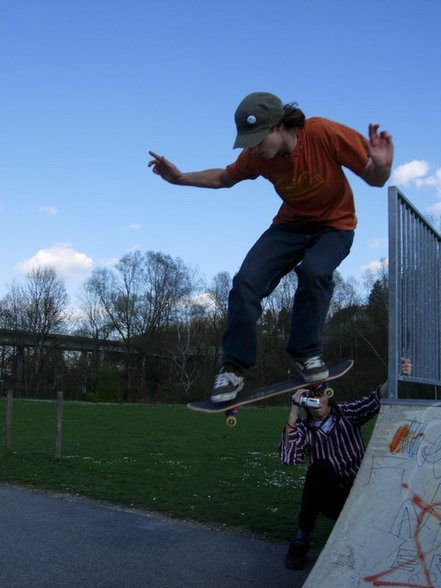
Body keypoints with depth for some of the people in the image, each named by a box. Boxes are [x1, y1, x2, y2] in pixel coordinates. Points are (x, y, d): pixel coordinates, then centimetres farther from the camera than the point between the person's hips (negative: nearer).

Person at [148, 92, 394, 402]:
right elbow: (225, 177, 8)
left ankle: (307, 354, -13)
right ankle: (235, 367, -4)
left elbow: (375, 180, -19)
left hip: (335, 225, -3)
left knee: (313, 270, -35)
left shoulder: (325, 133, -27)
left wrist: (381, 166, -43)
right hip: (291, 224, 3)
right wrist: (181, 178, -6)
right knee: (246, 281, -17)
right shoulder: (257, 156, -14)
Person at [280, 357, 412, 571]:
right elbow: (288, 458, -20)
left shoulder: (347, 413, 0)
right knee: (320, 466, -30)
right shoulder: (304, 429, -1)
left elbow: (375, 400, -19)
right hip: (331, 496, 0)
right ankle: (301, 538, -20)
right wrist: (293, 413, -26)